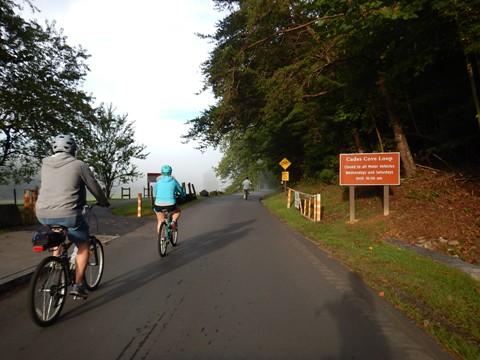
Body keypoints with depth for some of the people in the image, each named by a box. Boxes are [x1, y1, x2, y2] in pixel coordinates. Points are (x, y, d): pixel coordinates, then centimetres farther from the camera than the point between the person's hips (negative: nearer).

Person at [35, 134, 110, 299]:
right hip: (68, 214, -5)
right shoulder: (79, 165, -5)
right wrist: (104, 202, 21)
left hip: (43, 214, 6)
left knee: (59, 228, 38)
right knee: (84, 247, 12)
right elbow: (95, 188, 2)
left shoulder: (45, 165, 10)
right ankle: (78, 285, 8)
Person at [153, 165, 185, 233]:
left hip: (159, 205, 2)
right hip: (170, 205, -2)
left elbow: (154, 194, 18)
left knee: (160, 222, 22)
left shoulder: (158, 181, 8)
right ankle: (173, 222, 7)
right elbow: (181, 191, 16)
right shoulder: (173, 181, 4)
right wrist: (182, 195, 40)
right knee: (178, 211, 31)